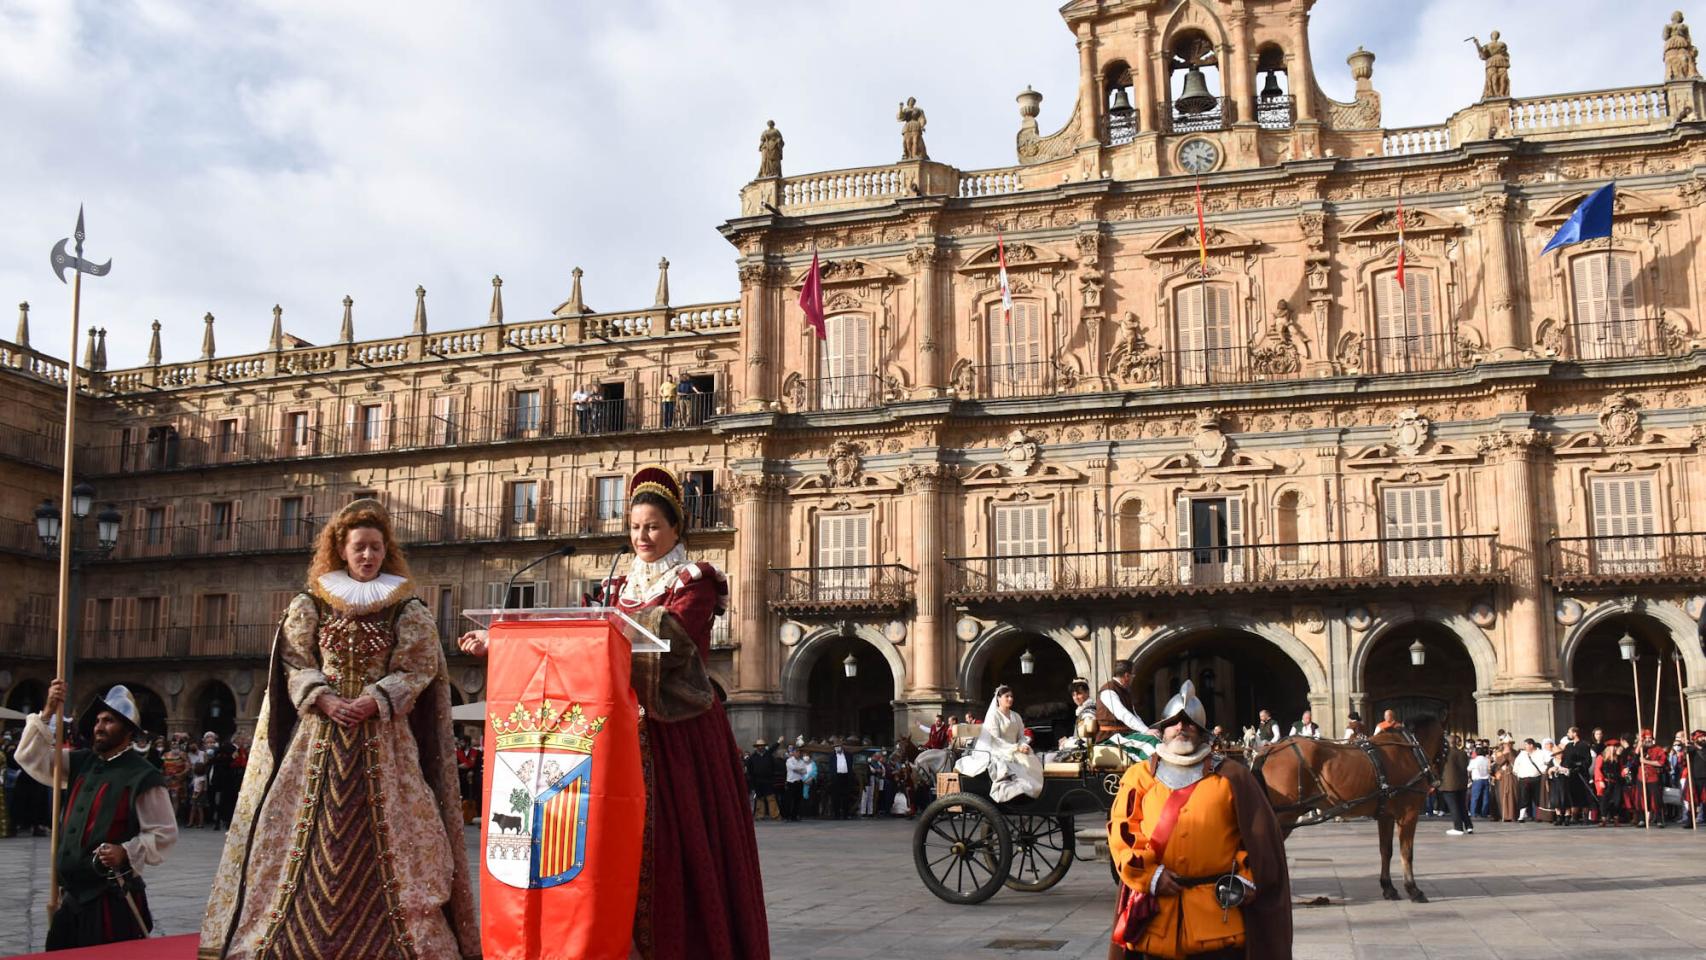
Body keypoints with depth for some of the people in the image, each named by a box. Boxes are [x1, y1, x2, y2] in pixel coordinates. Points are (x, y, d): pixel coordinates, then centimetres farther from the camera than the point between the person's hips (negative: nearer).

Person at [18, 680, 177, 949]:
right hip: (72, 894, 7)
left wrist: (126, 852, -24)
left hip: (113, 898, -7)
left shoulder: (143, 777, -10)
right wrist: (47, 714, 0)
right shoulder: (80, 764, 12)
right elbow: (32, 759, 10)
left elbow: (165, 833, -10)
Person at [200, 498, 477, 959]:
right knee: (309, 833, 0)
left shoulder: (407, 607, 3)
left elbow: (417, 669, -2)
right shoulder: (310, 602, 8)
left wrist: (375, 700, -15)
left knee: (382, 830, -5)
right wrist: (323, 698, -12)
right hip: (319, 732, 2)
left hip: (382, 735, -1)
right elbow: (294, 662, 4)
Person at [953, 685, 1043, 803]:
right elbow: (995, 740, -10)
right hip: (997, 751, -6)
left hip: (1014, 751, 6)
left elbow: (1022, 736, 15)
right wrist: (1016, 748, -18)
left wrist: (1024, 745, -10)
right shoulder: (993, 715, -2)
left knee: (1031, 761, -24)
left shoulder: (1016, 716, 19)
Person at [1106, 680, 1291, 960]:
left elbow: (1260, 836, 7)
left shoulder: (1230, 776, 7)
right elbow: (1122, 832, 2)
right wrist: (1150, 875, -9)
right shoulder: (1140, 776, 8)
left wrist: (1247, 879, -3)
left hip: (1220, 911, -1)